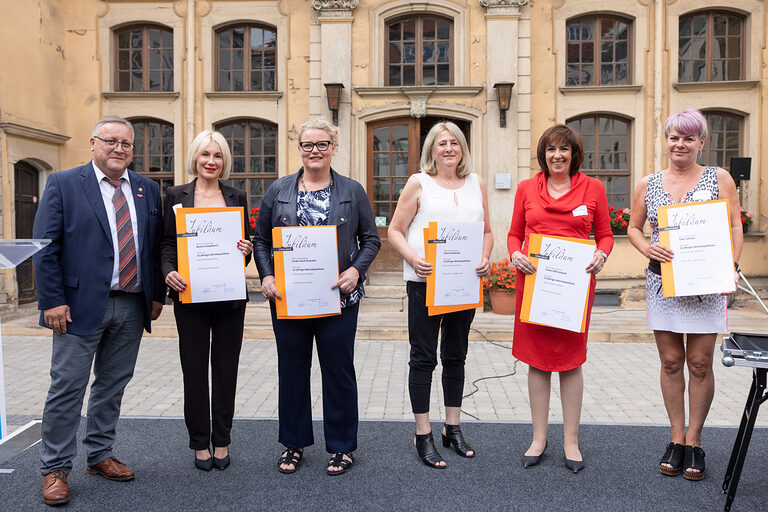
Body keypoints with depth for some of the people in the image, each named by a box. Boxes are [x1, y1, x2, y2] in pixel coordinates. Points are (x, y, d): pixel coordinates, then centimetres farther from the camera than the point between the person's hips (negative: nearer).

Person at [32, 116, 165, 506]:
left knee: (113, 385, 14)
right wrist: (53, 301, -12)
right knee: (67, 387, 2)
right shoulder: (63, 184, -1)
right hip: (81, 305, -4)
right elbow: (46, 248, -5)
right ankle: (55, 469, 16)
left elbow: (157, 246, 12)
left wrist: (157, 294, 7)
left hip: (132, 306, 4)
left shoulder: (147, 190, 11)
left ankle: (100, 456, 29)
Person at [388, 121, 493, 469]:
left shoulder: (476, 184, 11)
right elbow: (395, 230, -2)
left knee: (456, 355, 14)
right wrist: (413, 259, -19)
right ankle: (423, 436, 12)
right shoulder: (418, 184, 0)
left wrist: (485, 259, -5)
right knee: (423, 358, 1)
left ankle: (453, 428, 28)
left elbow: (487, 231, 14)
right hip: (425, 281, -4)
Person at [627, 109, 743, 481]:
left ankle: (694, 441, 18)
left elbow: (735, 226, 1)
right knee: (671, 362, 7)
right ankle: (677, 439, 20)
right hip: (662, 281, 2)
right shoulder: (648, 184, 7)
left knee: (700, 363, 3)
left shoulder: (719, 178, 3)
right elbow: (633, 227, 13)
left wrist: (732, 266, -13)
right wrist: (647, 248, -8)